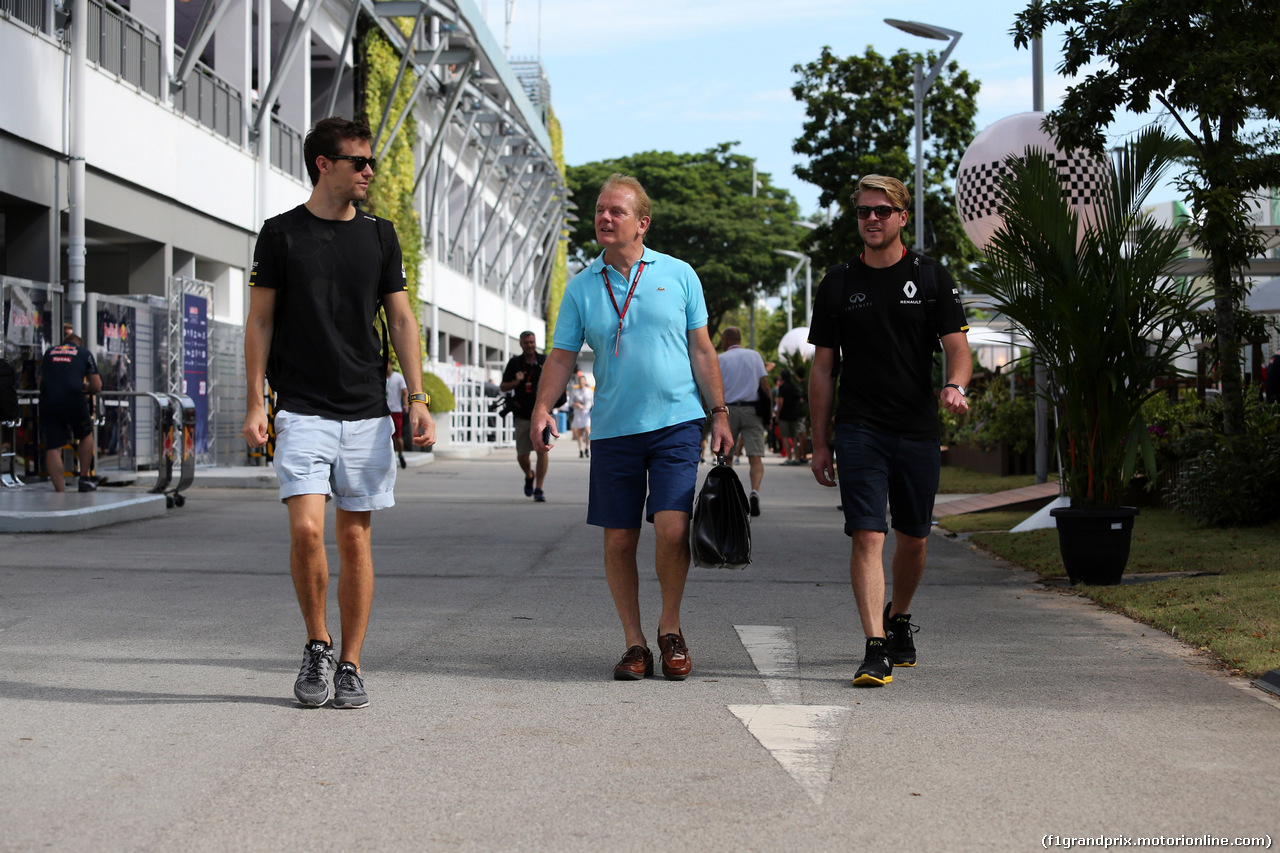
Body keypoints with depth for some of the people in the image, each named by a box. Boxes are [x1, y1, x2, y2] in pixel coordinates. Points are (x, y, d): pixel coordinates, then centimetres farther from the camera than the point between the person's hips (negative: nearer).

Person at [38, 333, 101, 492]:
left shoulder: (49, 352, 24)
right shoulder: (84, 353, 16)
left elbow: (41, 381, 27)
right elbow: (96, 387, 15)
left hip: (48, 401, 2)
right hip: (73, 400, -2)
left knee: (52, 448, 3)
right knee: (86, 435, 23)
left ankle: (60, 490, -1)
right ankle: (84, 479, 25)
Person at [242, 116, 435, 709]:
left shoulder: (379, 235, 9)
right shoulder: (281, 233, 2)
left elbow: (401, 320, 10)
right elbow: (260, 321, 3)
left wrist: (418, 399, 1)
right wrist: (255, 404, -4)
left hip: (366, 412, 3)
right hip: (302, 410, -2)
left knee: (355, 537, 3)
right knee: (306, 529, -14)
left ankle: (349, 666, 12)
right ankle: (316, 645, 7)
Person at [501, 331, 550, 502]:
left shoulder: (545, 361, 5)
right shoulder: (515, 363, 5)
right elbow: (503, 387, 8)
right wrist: (515, 382, -11)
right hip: (522, 415, 1)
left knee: (542, 450, -12)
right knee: (522, 456, 1)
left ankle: (539, 489, -7)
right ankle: (529, 476, 34)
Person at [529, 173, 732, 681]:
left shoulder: (678, 275, 5)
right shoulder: (582, 287, 7)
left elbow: (702, 350, 7)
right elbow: (562, 356, 5)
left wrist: (720, 415, 3)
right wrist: (542, 407, -12)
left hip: (675, 424, -2)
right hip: (612, 429, 2)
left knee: (672, 529, -15)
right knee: (618, 540, 3)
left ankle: (670, 629, 7)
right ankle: (634, 643, 16)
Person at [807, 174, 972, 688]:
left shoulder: (931, 279, 5)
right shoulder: (838, 285, 7)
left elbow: (958, 349, 0)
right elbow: (822, 367, 9)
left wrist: (955, 385, -24)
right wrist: (818, 443, 5)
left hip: (919, 431, 1)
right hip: (859, 430, -1)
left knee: (913, 539, 12)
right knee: (867, 536, -13)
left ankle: (898, 620, 37)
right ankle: (876, 649, -17)